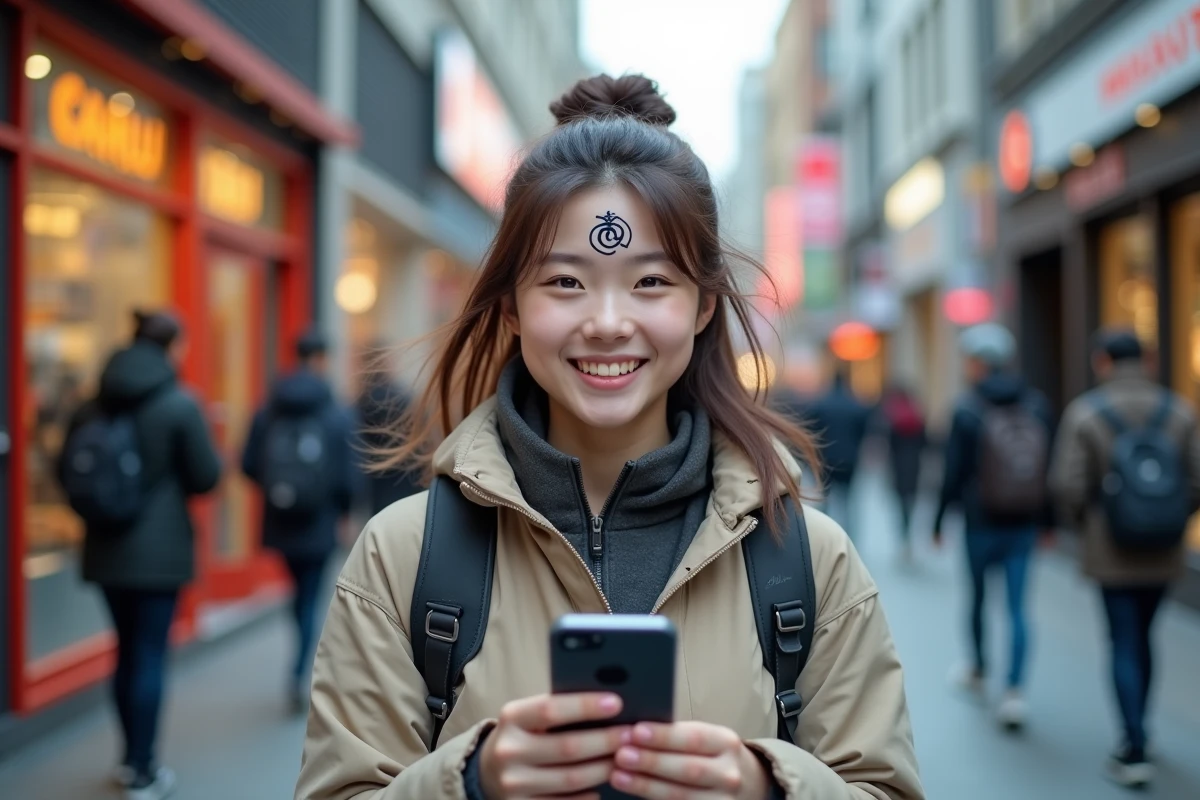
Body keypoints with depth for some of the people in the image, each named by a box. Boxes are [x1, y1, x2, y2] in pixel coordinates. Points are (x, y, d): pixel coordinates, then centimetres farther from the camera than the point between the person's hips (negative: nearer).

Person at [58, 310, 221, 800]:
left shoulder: (95, 403, 4)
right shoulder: (179, 404, -12)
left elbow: (67, 471, 7)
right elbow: (206, 477, -9)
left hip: (107, 549, 5)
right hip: (159, 550, -5)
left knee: (128, 649, 18)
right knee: (150, 654, 1)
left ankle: (131, 758, 29)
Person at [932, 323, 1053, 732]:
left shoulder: (966, 410, -10)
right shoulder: (1038, 406, 2)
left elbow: (953, 473, -9)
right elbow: (1052, 468, 6)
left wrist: (939, 520, 1)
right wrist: (1046, 520, 14)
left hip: (981, 524, -3)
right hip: (1025, 524, 3)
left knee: (977, 597, 17)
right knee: (1017, 607, 3)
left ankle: (978, 671, 36)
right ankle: (1014, 692, -6)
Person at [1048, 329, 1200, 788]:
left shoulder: (1085, 412, -10)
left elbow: (1067, 484, -14)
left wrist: (1083, 524, 4)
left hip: (1111, 553, -3)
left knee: (1123, 644, 3)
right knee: (1142, 638, 19)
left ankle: (1135, 752, -1)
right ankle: (1136, 731, 30)